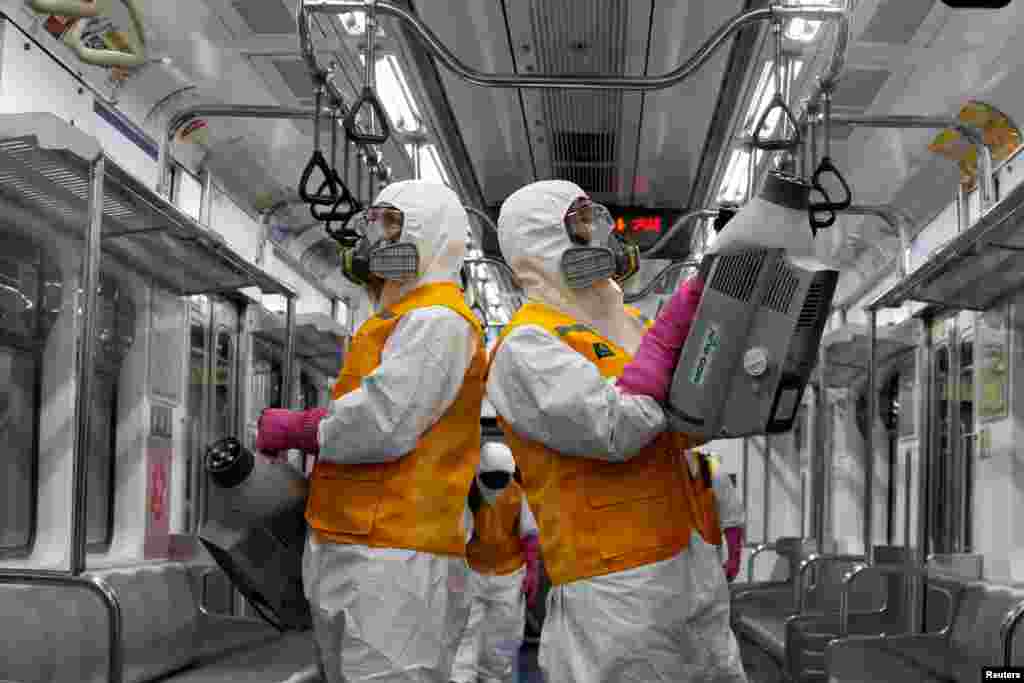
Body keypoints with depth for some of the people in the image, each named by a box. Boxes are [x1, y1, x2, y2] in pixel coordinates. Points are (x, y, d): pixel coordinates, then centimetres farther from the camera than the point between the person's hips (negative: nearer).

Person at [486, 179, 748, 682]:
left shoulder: (620, 326, 17)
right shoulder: (526, 347, -10)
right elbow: (616, 430, -22)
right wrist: (673, 325, -15)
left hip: (690, 560, 8)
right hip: (615, 579, -8)